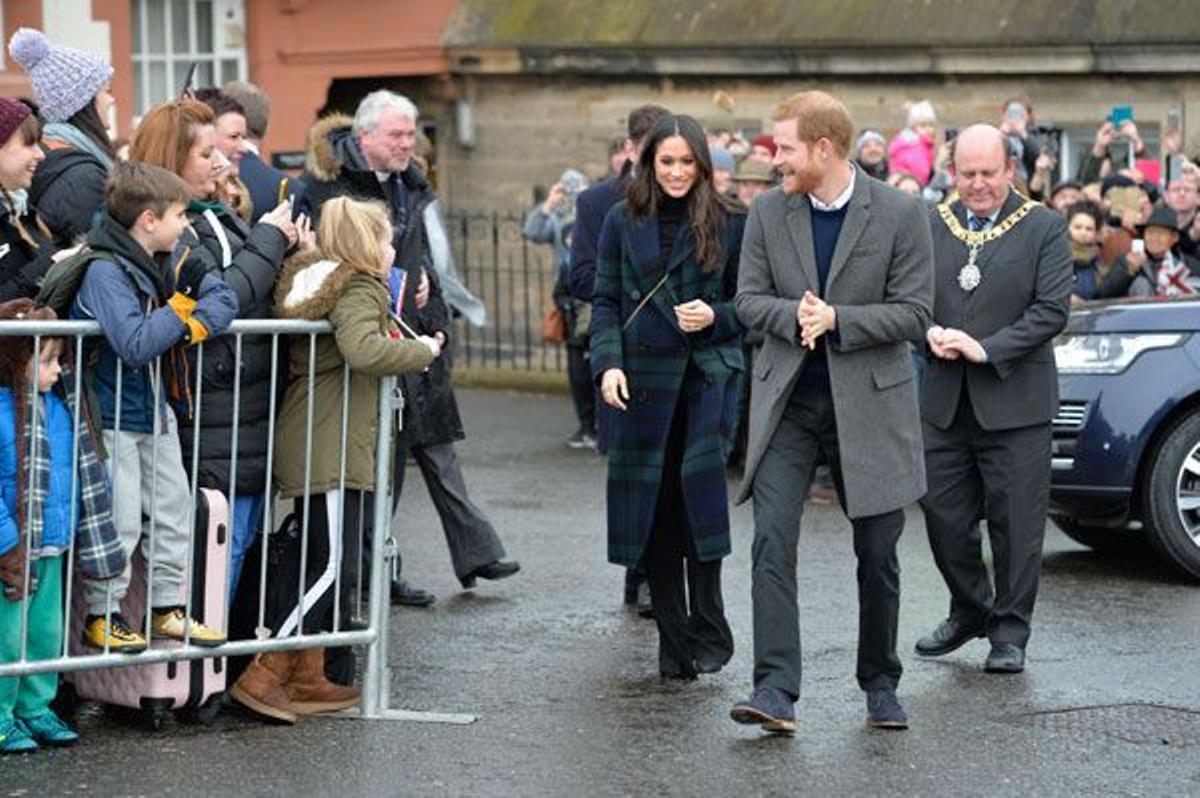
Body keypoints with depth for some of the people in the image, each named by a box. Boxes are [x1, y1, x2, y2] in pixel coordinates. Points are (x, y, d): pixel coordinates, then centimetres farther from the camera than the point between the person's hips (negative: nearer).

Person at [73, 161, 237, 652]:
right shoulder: (104, 271, -23)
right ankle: (101, 616, 9)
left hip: (155, 411, 9)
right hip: (113, 417, -9)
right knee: (119, 520, -4)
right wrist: (178, 312, -19)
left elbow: (223, 297, 3)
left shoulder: (167, 264, 2)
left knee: (174, 510, 13)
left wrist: (197, 323, -17)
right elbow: (136, 344, -34)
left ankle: (168, 609, 25)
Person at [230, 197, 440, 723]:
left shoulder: (319, 281, 17)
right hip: (332, 449, -10)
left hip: (313, 448, 10)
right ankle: (262, 676, -12)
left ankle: (308, 678, 19)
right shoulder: (358, 290, -11)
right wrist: (422, 350, -16)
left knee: (322, 565, 15)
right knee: (331, 566, -10)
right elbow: (363, 350, -30)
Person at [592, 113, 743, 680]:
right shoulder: (623, 223, 8)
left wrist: (716, 316, -11)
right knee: (654, 505, 3)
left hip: (708, 372, -2)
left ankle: (707, 629, -2)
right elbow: (605, 301, 8)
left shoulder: (728, 224, 3)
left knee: (699, 490, -14)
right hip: (643, 377, 2)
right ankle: (673, 642, 10)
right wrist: (608, 364, -5)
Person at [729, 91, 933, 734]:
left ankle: (880, 685, 24)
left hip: (869, 402, -2)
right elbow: (749, 300, 4)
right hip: (786, 401, 2)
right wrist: (793, 316, -17)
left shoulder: (900, 214, -6)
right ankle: (775, 691, -17)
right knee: (772, 542, -13)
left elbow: (913, 313, -8)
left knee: (877, 553, 7)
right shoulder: (767, 214, 3)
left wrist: (835, 319, -19)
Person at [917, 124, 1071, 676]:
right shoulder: (931, 227, 9)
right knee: (943, 515, 8)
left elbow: (1052, 310, -9)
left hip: (1014, 401, -3)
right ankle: (969, 611, 29)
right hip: (944, 402, 4)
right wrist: (932, 334, -12)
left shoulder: (1044, 228, -1)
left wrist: (987, 349, -17)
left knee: (1016, 523, 1)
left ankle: (1010, 631, 14)